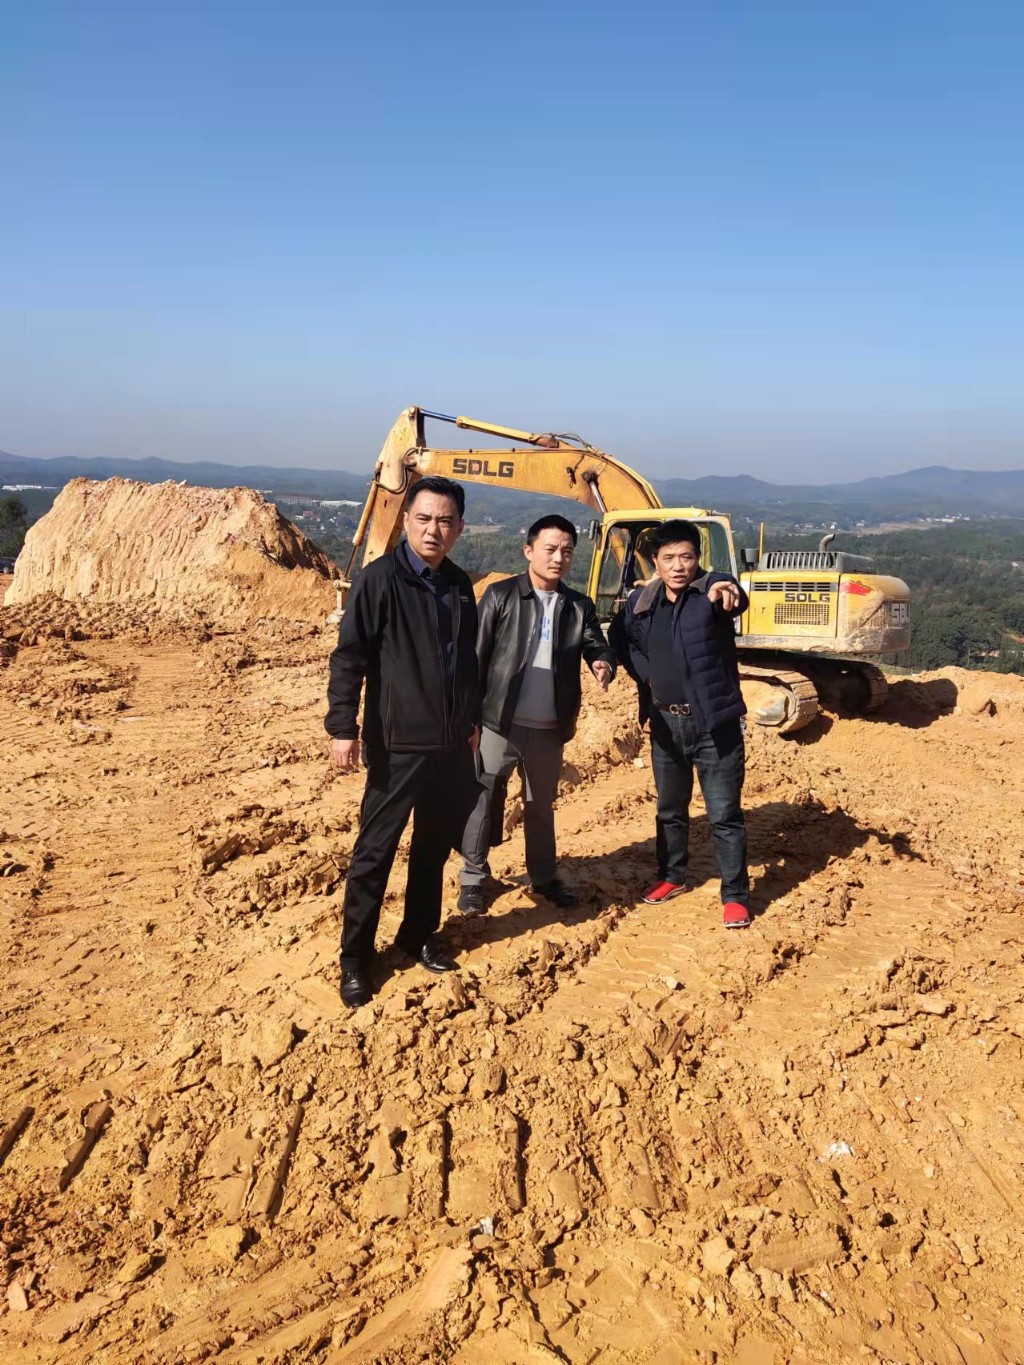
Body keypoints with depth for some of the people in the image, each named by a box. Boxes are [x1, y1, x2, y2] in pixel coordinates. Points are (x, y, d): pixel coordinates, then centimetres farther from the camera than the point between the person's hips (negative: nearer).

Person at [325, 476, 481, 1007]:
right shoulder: (380, 578, -10)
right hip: (397, 743, -6)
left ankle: (419, 935, 33)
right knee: (375, 851, 2)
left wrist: (472, 720, 21)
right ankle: (355, 958, 14)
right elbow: (349, 656, -12)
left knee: (434, 845, 16)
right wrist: (342, 727, -18)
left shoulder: (459, 585, 8)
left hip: (451, 744, 6)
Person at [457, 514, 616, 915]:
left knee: (541, 804, 17)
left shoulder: (579, 606, 6)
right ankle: (474, 877, 20)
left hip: (549, 728, 3)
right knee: (484, 799, 6)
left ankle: (544, 876, 31)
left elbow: (597, 646, 3)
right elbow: (475, 656, -4)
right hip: (499, 721, -3)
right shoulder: (500, 595, -4)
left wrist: (604, 663, -22)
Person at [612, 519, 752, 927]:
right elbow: (620, 639, 18)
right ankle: (671, 877, 37)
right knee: (669, 809, 19)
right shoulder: (641, 600, 1)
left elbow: (737, 600, -37)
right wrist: (645, 673, 2)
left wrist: (727, 593, -62)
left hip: (713, 723, -5)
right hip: (665, 722, 5)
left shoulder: (712, 589, -13)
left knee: (724, 814, 1)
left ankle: (735, 895, 13)